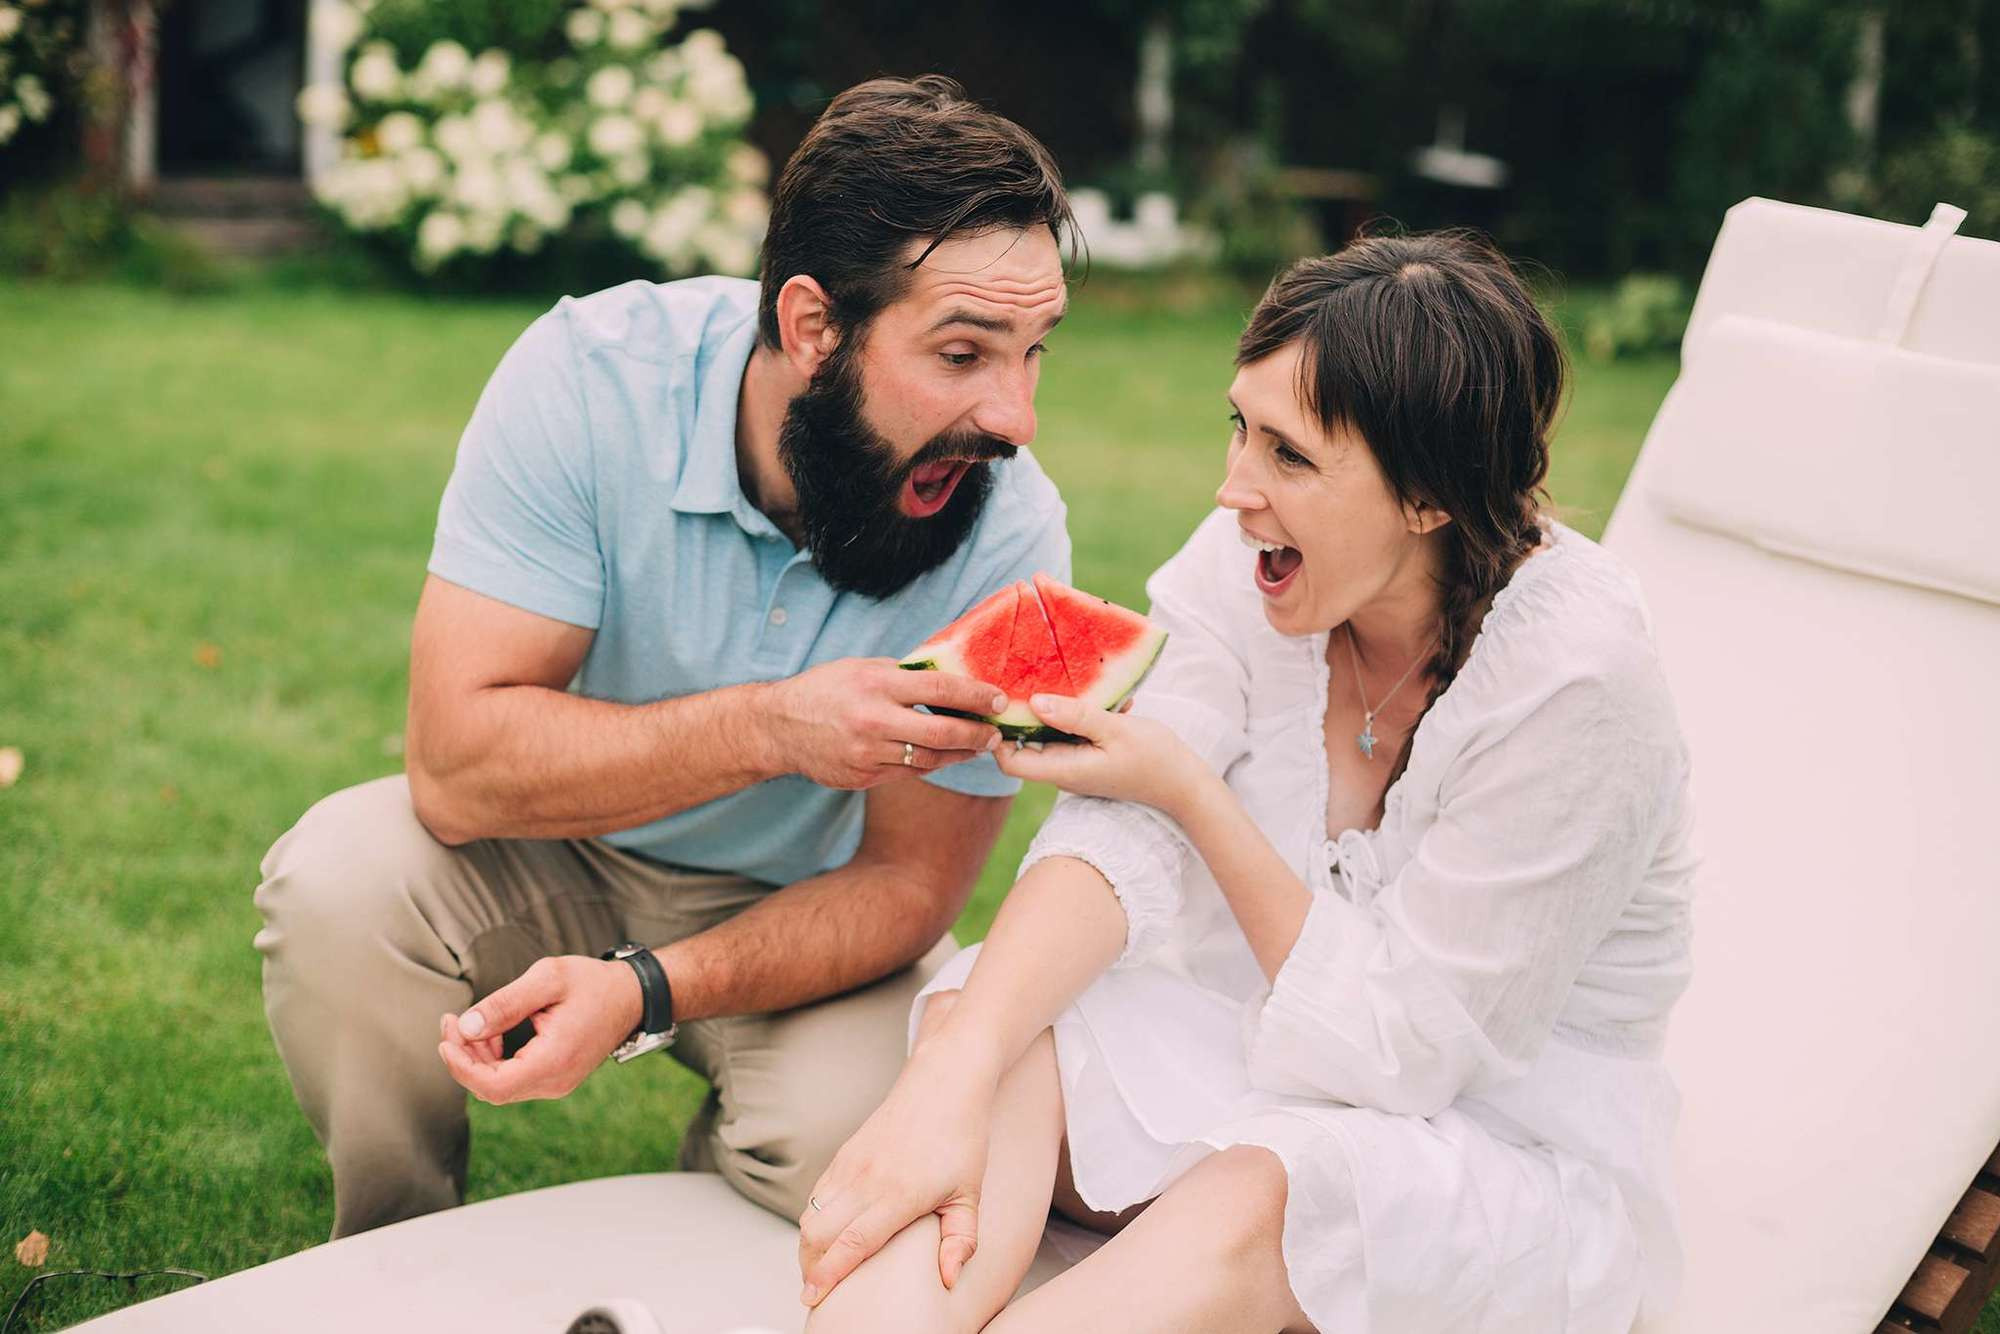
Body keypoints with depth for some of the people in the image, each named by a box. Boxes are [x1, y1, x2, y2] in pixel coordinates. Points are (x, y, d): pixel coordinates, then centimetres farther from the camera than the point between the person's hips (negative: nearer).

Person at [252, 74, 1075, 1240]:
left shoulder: (1009, 531, -24)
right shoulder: (592, 378, -26)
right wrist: (771, 727, -39)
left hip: (795, 902, 0)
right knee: (338, 880, -29)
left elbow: (906, 881, -16)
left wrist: (641, 990, -33)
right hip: (555, 857, 1)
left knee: (851, 1126, -30)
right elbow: (456, 764, -27)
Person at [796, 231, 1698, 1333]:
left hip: (1511, 1148, -5)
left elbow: (1400, 1046, -21)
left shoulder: (1573, 684, -25)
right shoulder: (1249, 557, -8)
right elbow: (1119, 836, -18)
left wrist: (1190, 789, -19)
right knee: (977, 1010, -22)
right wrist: (951, 1076, -35)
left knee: (1256, 1194, -37)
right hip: (1278, 1051, 5)